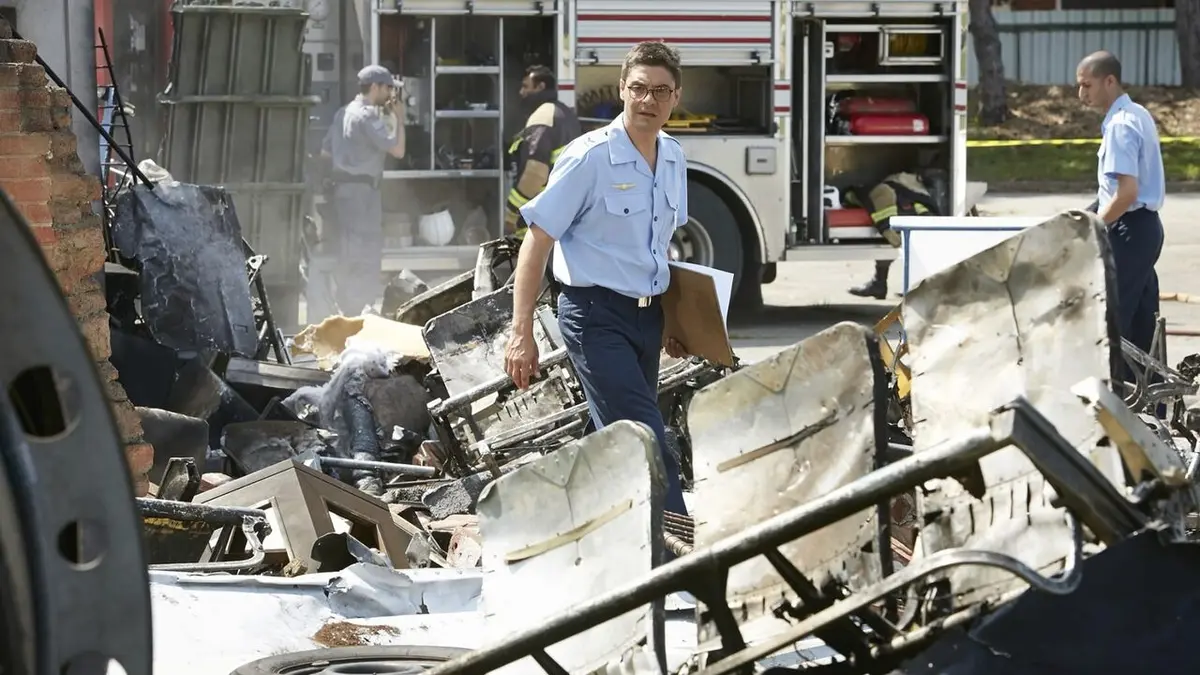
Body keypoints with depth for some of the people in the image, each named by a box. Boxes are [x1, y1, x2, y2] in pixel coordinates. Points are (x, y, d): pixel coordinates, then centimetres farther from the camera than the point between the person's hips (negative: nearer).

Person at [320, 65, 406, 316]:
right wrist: (398, 120, -4)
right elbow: (397, 150, -17)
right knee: (367, 252, -8)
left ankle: (347, 307, 20)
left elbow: (325, 152, 19)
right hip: (361, 188, -10)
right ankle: (362, 310, -10)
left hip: (343, 185, 10)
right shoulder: (368, 116, -13)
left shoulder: (343, 113, 16)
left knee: (348, 252, 15)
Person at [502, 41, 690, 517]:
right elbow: (536, 243, -12)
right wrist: (521, 334, -17)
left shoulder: (673, 160, 9)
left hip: (647, 315, 7)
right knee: (646, 441, -15)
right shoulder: (589, 157, -13)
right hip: (596, 313, -7)